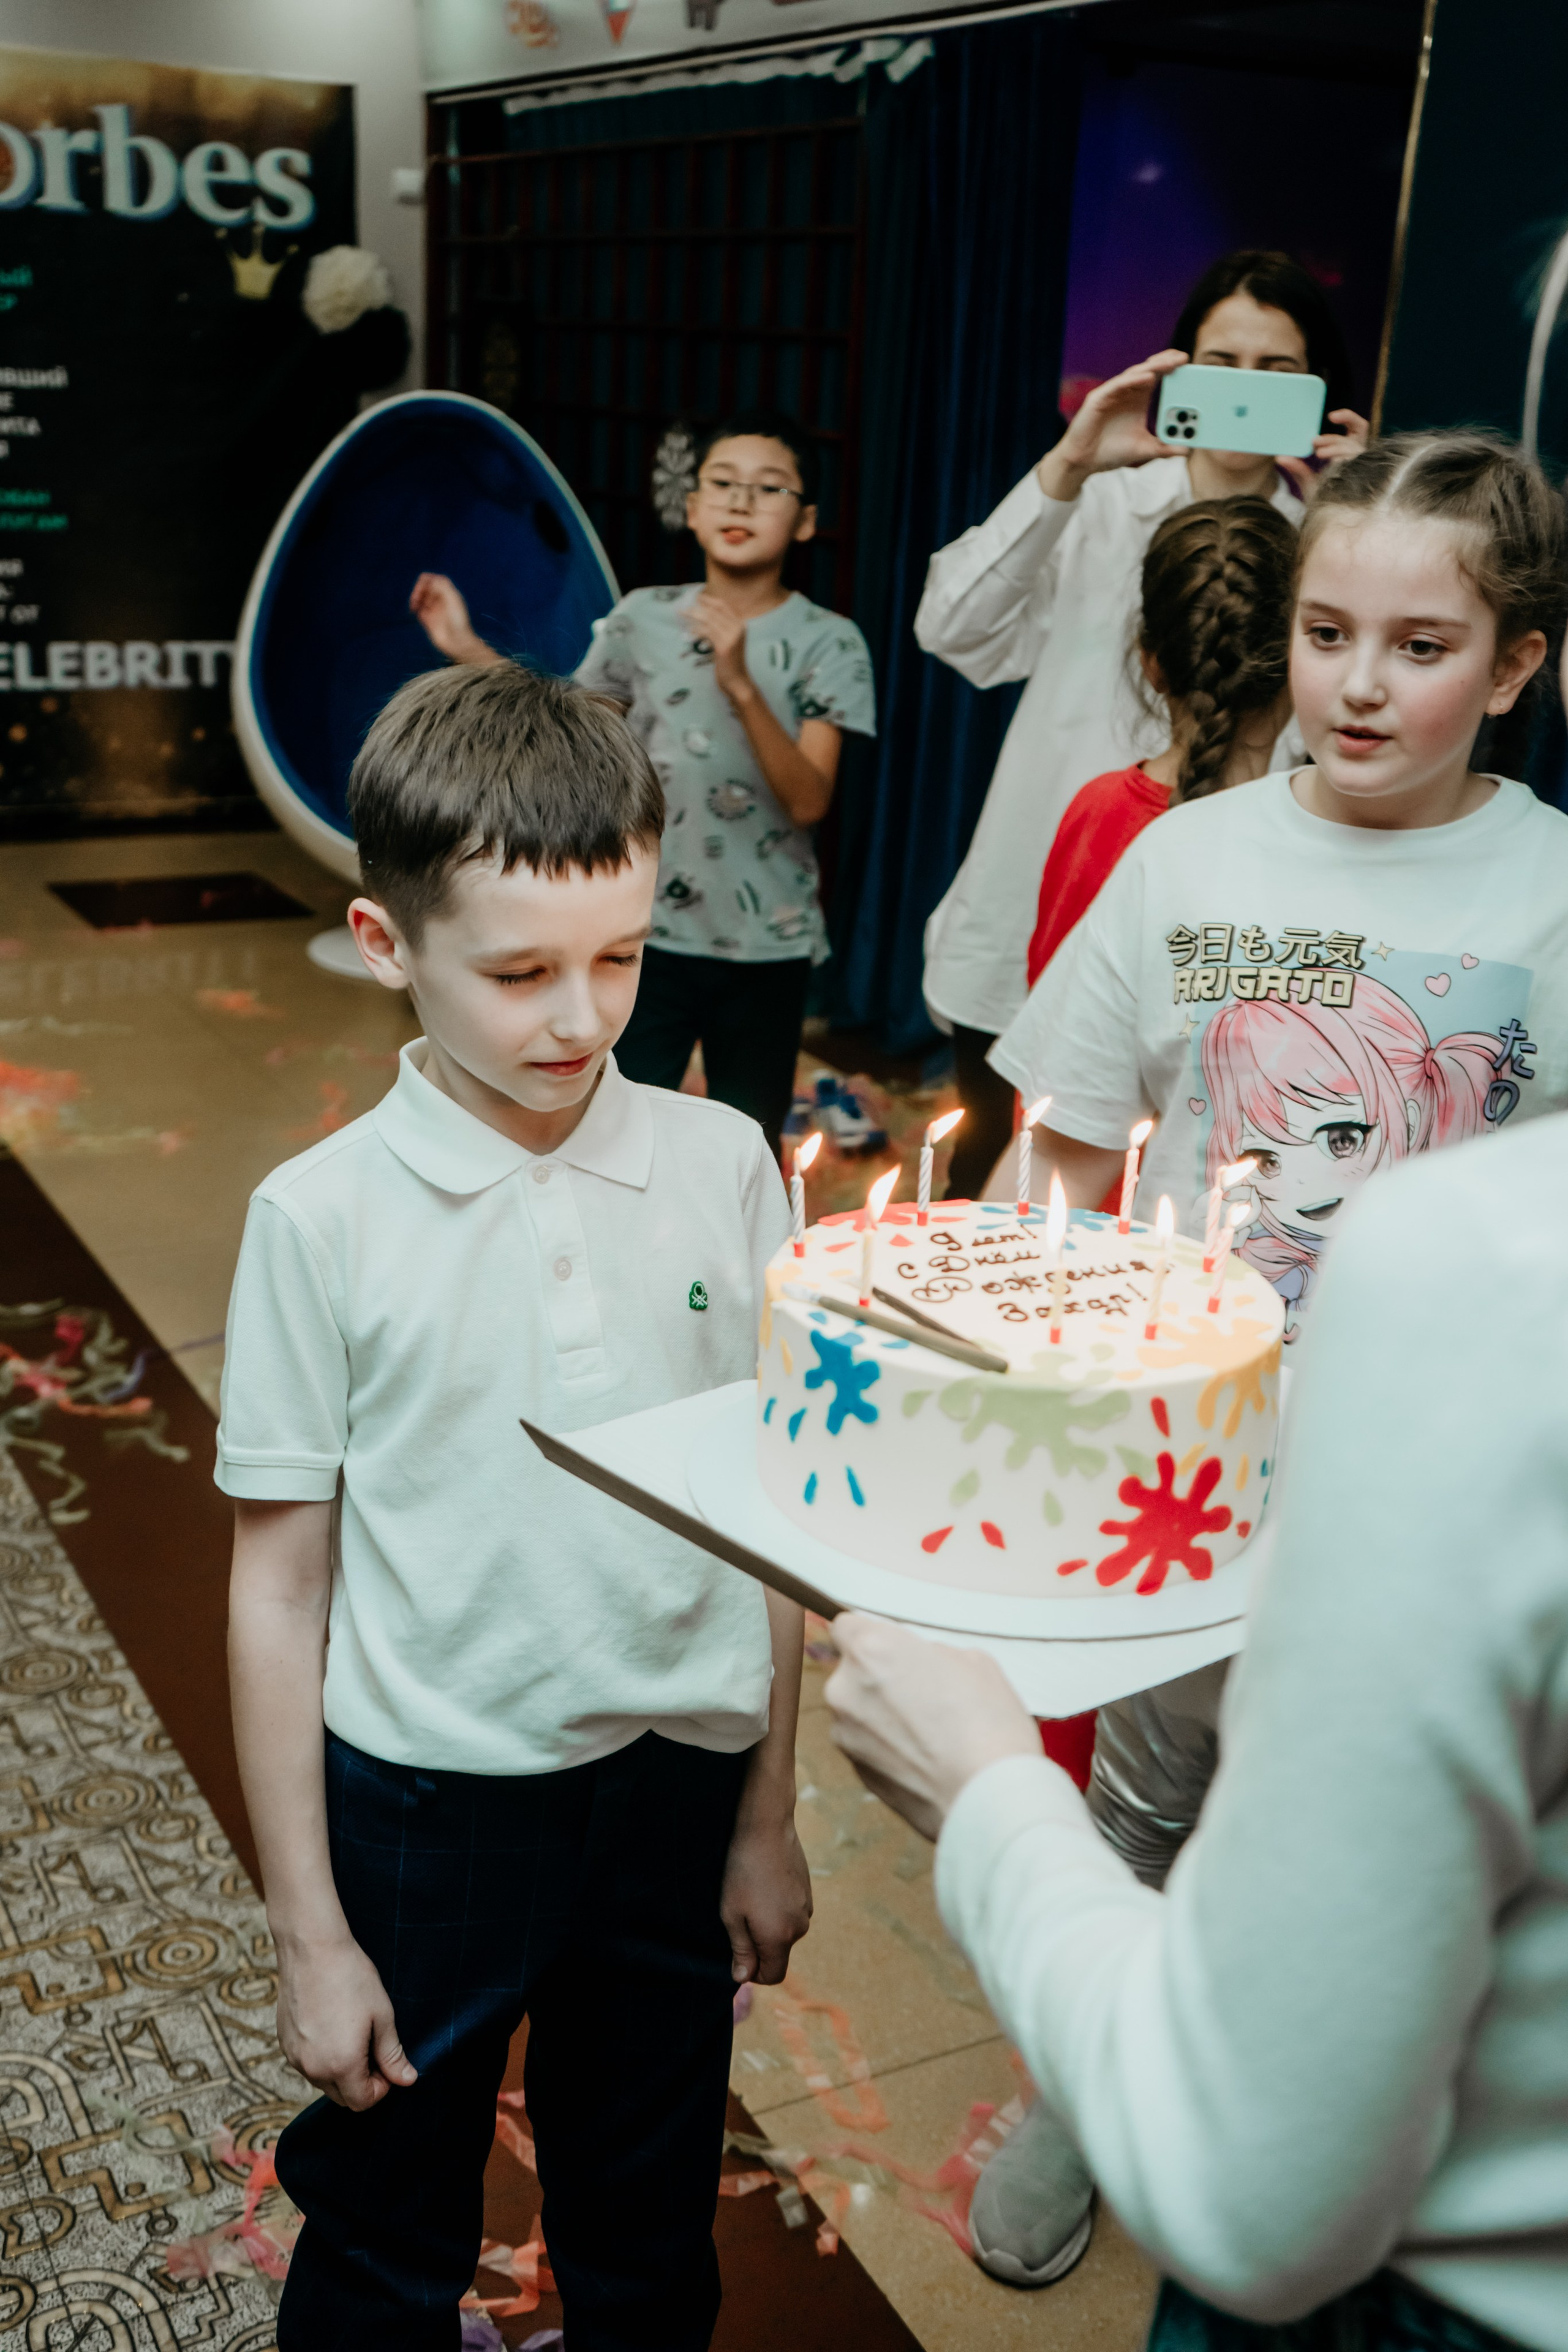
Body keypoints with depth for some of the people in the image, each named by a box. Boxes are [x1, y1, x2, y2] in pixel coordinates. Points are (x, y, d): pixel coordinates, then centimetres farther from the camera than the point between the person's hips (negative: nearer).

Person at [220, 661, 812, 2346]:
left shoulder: (722, 1166, -7)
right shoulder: (324, 1219, -13)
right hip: (426, 1801, -2)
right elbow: (280, 1588, -6)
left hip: (679, 1782, 2)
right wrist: (310, 1933, -3)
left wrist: (767, 1820, 7)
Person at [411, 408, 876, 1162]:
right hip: (647, 934, 1)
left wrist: (741, 684, -29)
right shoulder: (644, 618, 2)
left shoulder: (828, 641, -6)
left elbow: (809, 800, -16)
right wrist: (470, 651, 4)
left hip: (766, 948, -1)